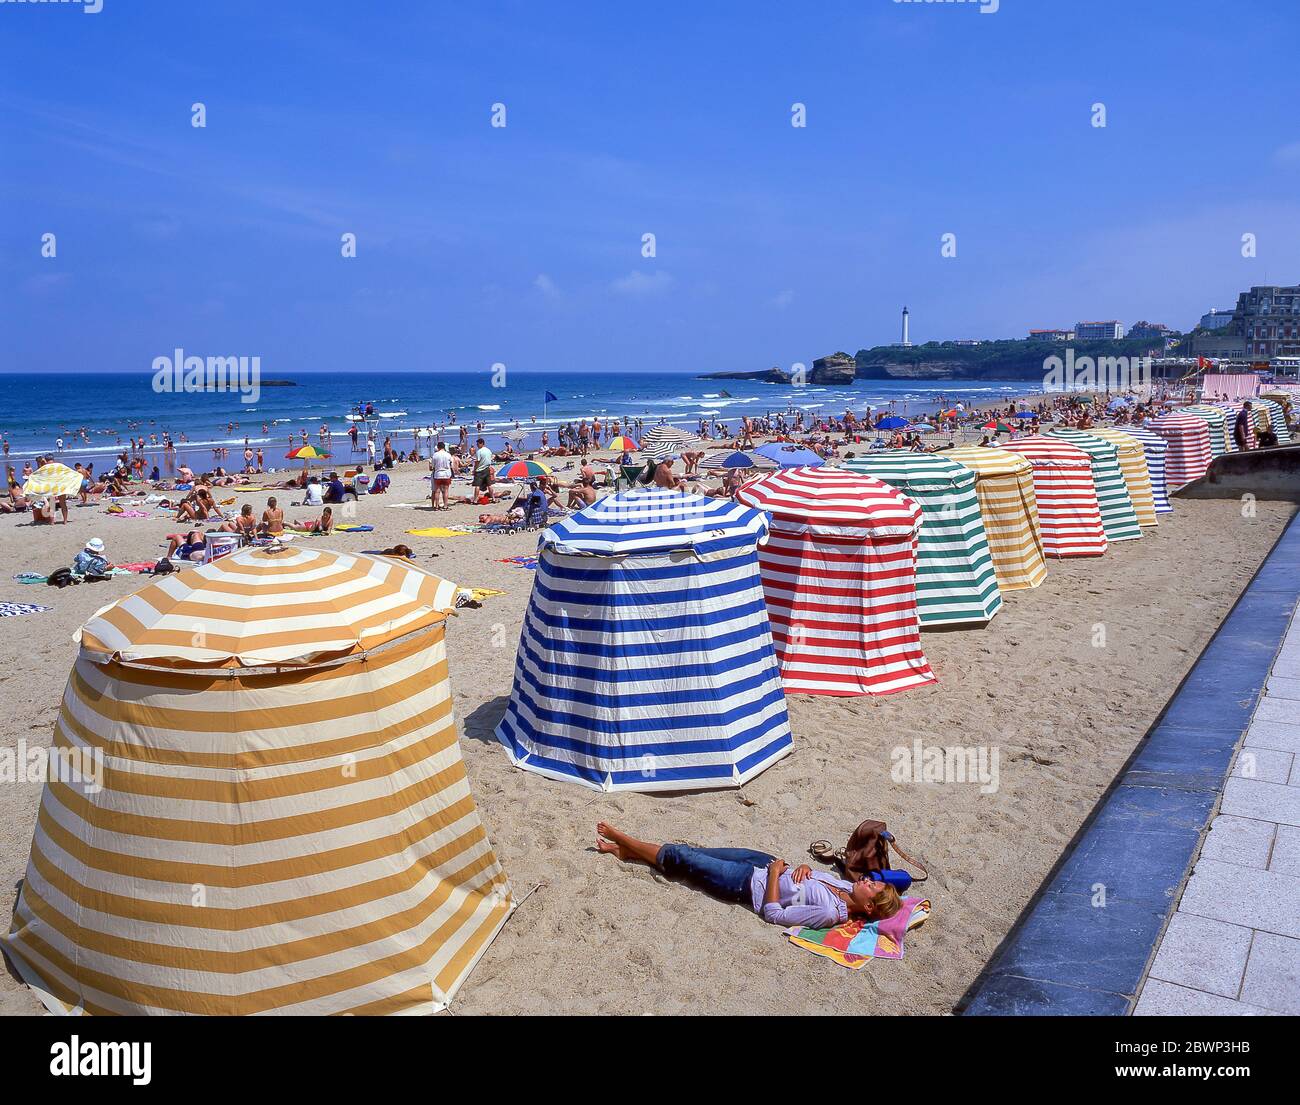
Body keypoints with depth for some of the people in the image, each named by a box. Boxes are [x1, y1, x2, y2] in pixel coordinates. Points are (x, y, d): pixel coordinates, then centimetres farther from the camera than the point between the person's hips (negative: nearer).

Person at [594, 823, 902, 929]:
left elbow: (774, 914, -26)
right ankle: (625, 850, 28)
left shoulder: (830, 913, -28)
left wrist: (776, 872, -20)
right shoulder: (847, 886, -6)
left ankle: (623, 842, 25)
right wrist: (803, 868, -10)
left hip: (749, 884, -7)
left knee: (680, 856, 1)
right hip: (764, 863, 8)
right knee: (690, 852, 11)